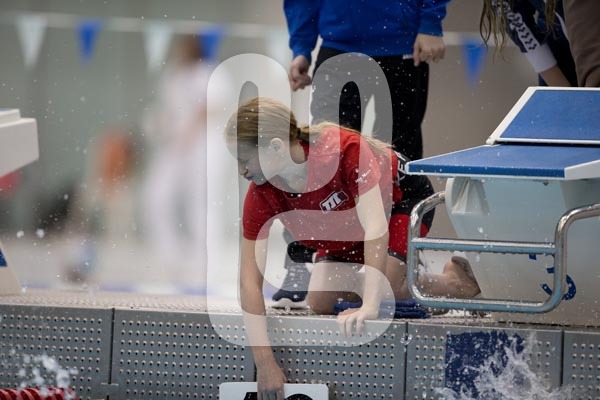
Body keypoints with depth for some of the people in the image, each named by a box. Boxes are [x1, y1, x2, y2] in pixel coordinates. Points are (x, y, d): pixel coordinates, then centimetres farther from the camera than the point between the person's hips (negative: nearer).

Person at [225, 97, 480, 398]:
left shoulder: (346, 151, -43)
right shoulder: (260, 196, -28)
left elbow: (376, 227, -47)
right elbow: (250, 281, -29)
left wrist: (370, 306, -56)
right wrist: (265, 364, -38)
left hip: (403, 196, -6)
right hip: (346, 228, 6)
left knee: (380, 291, -25)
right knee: (319, 303, -5)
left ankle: (451, 280, 2)